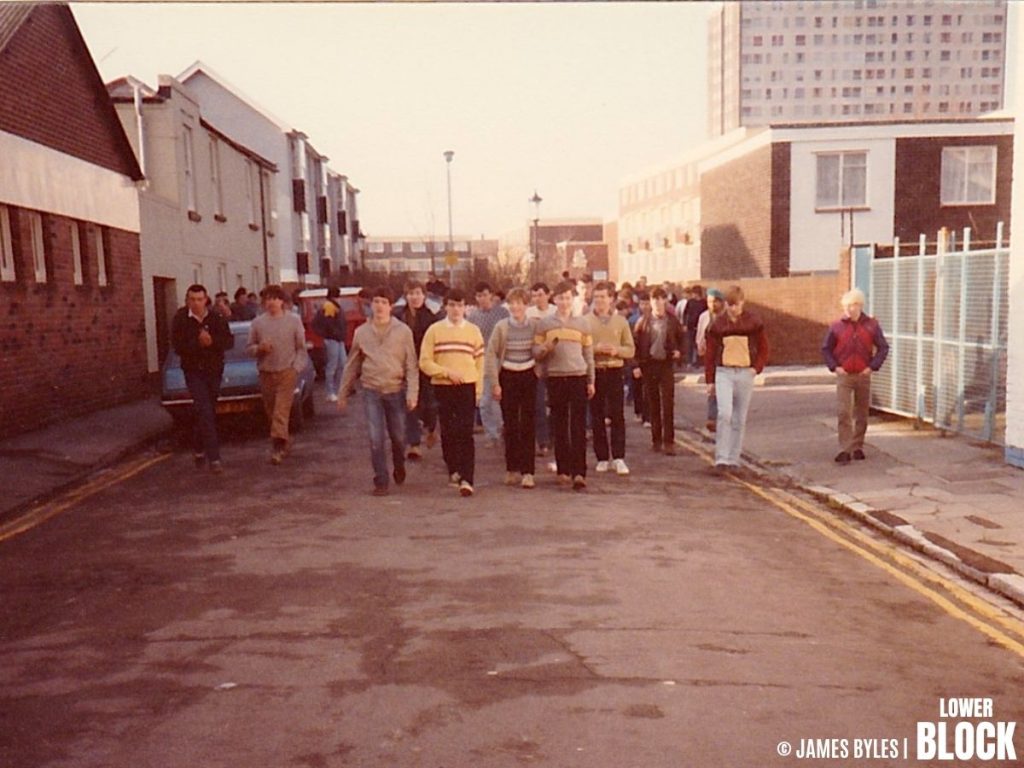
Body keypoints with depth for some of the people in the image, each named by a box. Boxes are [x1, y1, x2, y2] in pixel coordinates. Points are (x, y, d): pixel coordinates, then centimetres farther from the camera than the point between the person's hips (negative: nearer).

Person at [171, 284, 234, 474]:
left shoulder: (216, 319, 0)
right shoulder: (180, 319, -6)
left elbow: (229, 342, -7)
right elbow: (178, 347, -12)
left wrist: (212, 341, -24)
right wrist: (198, 343, -25)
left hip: (214, 370, 3)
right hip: (194, 371, -3)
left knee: (206, 413, 14)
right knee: (205, 412, -14)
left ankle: (198, 450, 35)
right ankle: (214, 458, -16)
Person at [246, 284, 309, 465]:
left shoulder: (294, 320, 1)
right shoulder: (258, 322, 6)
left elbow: (301, 348, 4)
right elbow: (249, 348, 11)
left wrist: (296, 368, -6)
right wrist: (259, 348, -10)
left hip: (287, 371, -3)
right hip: (266, 373, 4)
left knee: (281, 411, -13)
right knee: (270, 411, 10)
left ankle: (278, 446, -16)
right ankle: (285, 441, 26)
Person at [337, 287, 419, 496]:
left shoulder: (403, 331, -2)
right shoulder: (361, 332, 5)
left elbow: (412, 365, -3)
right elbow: (352, 366, 11)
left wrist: (412, 392, -12)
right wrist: (343, 393, 12)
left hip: (396, 391, -1)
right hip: (371, 392, 1)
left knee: (398, 437, 10)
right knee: (376, 439, -4)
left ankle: (399, 467, 39)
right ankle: (381, 481, 6)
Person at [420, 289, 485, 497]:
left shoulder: (473, 331, 6)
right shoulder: (434, 330, 3)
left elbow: (479, 362, 7)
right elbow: (425, 362, -1)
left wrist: (479, 389, 0)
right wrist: (447, 372, -12)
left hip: (467, 387, -1)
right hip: (442, 387, 1)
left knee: (465, 433, -8)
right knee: (447, 432, 8)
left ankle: (466, 479, -11)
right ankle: (453, 470, 28)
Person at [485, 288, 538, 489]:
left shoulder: (534, 326, 1)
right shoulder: (501, 326, -1)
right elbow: (491, 354, 0)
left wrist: (540, 373, -3)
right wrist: (494, 383, -5)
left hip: (528, 377, 0)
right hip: (507, 377, 0)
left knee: (528, 425, -2)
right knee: (510, 425, 6)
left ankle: (527, 471, 1)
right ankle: (512, 469, 16)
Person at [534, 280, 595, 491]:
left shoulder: (583, 323, 9)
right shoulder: (544, 323, 7)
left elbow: (588, 354, 12)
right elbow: (536, 353, 8)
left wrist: (591, 381, 10)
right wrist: (546, 347, -14)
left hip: (578, 377, 0)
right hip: (555, 378, 1)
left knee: (579, 426, -5)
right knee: (559, 426, 5)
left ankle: (579, 472, -6)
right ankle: (563, 469, 14)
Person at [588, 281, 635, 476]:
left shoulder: (621, 321, 7)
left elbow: (631, 349, 7)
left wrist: (617, 350, -12)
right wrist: (595, 348, -16)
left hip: (614, 372, 0)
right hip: (594, 372, 0)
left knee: (617, 416, -4)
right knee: (597, 417, 4)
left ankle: (619, 458, -1)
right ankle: (602, 458, 12)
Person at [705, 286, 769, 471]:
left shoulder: (753, 322, 1)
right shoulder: (717, 325, 2)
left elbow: (763, 348, 8)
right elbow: (710, 353, 7)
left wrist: (757, 368, -6)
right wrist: (710, 380, 5)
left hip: (745, 374, 1)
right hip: (724, 373, -1)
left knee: (740, 419, 6)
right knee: (724, 414, -17)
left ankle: (734, 459, 15)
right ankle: (721, 458, -12)